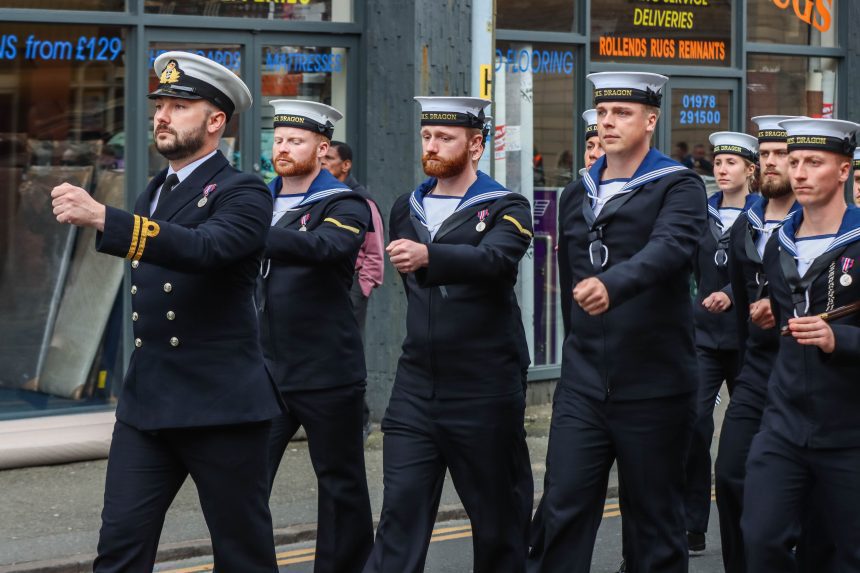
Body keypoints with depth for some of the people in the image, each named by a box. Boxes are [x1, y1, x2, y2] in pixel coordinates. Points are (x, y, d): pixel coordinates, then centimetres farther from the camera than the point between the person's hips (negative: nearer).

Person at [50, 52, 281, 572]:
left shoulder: (242, 193, -8)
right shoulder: (156, 192, 17)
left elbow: (205, 248, -29)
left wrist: (102, 218, -38)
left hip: (220, 406, -6)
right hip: (146, 404, 7)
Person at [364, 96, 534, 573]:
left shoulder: (507, 208, -4)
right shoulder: (406, 209, 13)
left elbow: (494, 260, -25)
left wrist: (427, 256, -41)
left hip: (484, 393, -4)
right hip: (415, 390, 4)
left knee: (498, 516, 6)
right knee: (400, 511, -4)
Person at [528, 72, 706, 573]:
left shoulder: (679, 187, -5)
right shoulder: (576, 197, 13)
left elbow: (670, 248, -25)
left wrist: (611, 286, -42)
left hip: (654, 390, -4)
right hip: (582, 386, 4)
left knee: (657, 522, 6)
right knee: (562, 512, -2)